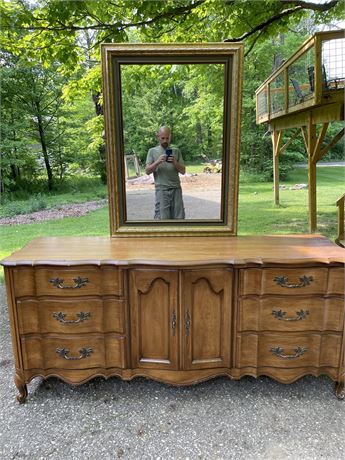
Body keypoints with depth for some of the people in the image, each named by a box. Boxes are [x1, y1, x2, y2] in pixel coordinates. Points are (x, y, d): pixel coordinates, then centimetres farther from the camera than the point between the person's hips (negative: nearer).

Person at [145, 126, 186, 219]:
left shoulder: (176, 151, 12)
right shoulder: (152, 151, 8)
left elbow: (183, 171, 8)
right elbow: (147, 171, 0)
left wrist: (175, 163, -11)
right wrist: (157, 162, -16)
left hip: (176, 188, 2)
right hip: (161, 189, -2)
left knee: (179, 217, 2)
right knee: (162, 218, -5)